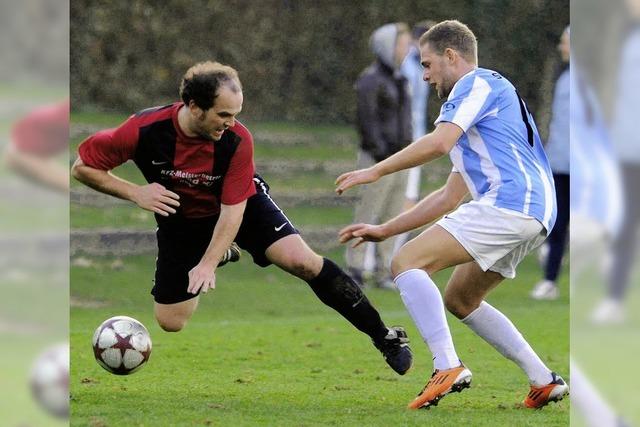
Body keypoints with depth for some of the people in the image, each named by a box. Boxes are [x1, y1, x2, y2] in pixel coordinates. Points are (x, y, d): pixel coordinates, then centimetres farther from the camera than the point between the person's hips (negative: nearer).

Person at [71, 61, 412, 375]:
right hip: (182, 218, 1)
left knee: (302, 261, -24)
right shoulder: (144, 130, -29)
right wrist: (136, 193, -29)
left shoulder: (238, 140, -28)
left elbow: (232, 209, -23)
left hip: (244, 205, -1)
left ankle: (384, 337, -13)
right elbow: (83, 167, -18)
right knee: (170, 322, 2)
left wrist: (208, 264, -33)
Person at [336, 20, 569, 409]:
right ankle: (544, 381, 14)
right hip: (534, 216, 10)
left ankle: (447, 367, -25)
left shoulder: (477, 83, 1)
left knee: (407, 262, -11)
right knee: (460, 301, 21)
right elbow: (450, 197, 32)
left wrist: (375, 171, -7)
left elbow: (439, 143, -15)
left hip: (509, 202, -10)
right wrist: (385, 230, 31)